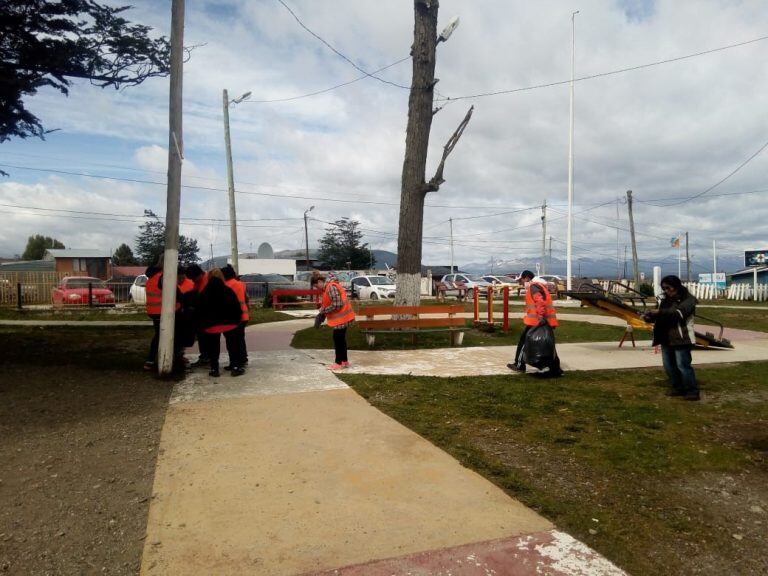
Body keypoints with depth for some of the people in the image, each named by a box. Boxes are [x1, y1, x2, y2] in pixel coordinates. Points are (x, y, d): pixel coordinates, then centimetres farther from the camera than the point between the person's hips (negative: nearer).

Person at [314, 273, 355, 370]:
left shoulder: (331, 287, -21)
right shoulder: (327, 288, 12)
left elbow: (337, 305, -26)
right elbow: (328, 303, 18)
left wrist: (323, 310, -16)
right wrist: (321, 315, 7)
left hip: (341, 317, -10)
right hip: (341, 317, 10)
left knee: (337, 339, -2)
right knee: (341, 339, 16)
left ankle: (338, 363, 6)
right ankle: (344, 361, 25)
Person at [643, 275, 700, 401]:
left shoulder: (688, 299, -6)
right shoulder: (665, 300, 13)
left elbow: (679, 312, -24)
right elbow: (660, 316, 14)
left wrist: (660, 312, -33)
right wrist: (650, 317, -9)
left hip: (681, 338, -7)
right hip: (666, 338, 7)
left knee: (683, 365, -7)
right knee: (669, 365, 11)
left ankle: (693, 391, 4)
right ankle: (678, 388, 24)